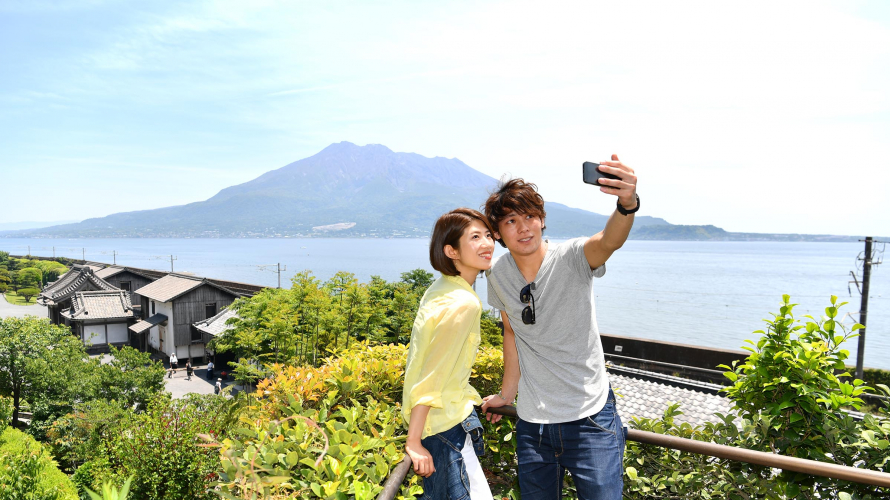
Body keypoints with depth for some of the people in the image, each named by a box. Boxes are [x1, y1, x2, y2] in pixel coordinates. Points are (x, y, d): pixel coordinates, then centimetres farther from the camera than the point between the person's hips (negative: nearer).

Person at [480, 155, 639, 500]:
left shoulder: (571, 259, -15)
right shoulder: (498, 277, -3)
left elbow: (609, 241, -38)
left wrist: (627, 204, -58)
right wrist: (507, 394, 18)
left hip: (589, 419, -4)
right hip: (532, 424, 4)